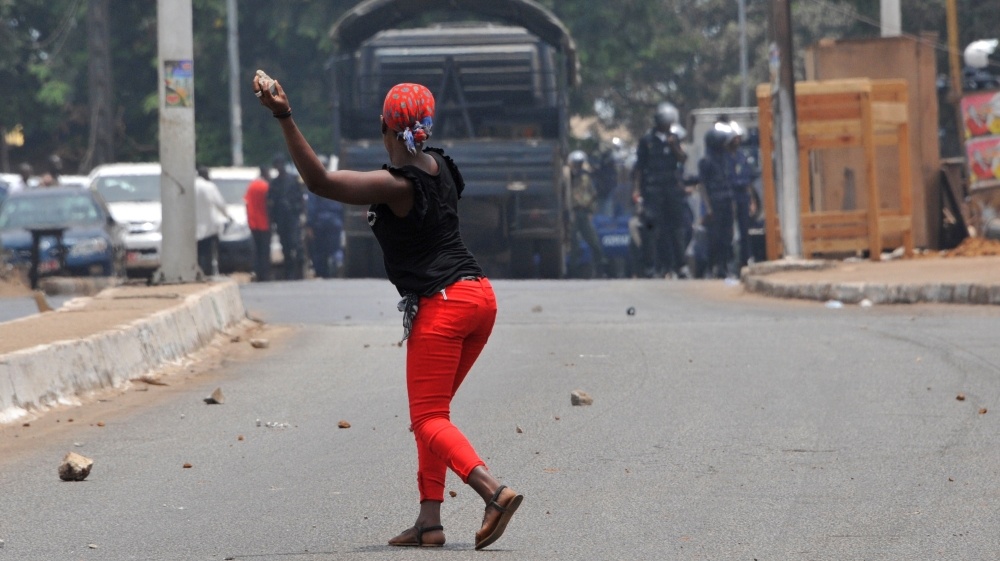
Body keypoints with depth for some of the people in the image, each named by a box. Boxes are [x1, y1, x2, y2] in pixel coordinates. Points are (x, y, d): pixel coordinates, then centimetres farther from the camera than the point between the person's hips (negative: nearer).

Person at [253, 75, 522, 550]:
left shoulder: (395, 185, -16)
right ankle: (430, 520, 11)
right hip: (480, 296, 8)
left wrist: (284, 119, -30)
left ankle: (494, 491, -24)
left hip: (440, 306, -8)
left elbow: (319, 181, -24)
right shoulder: (439, 167, 8)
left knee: (429, 419, -4)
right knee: (431, 415, 14)